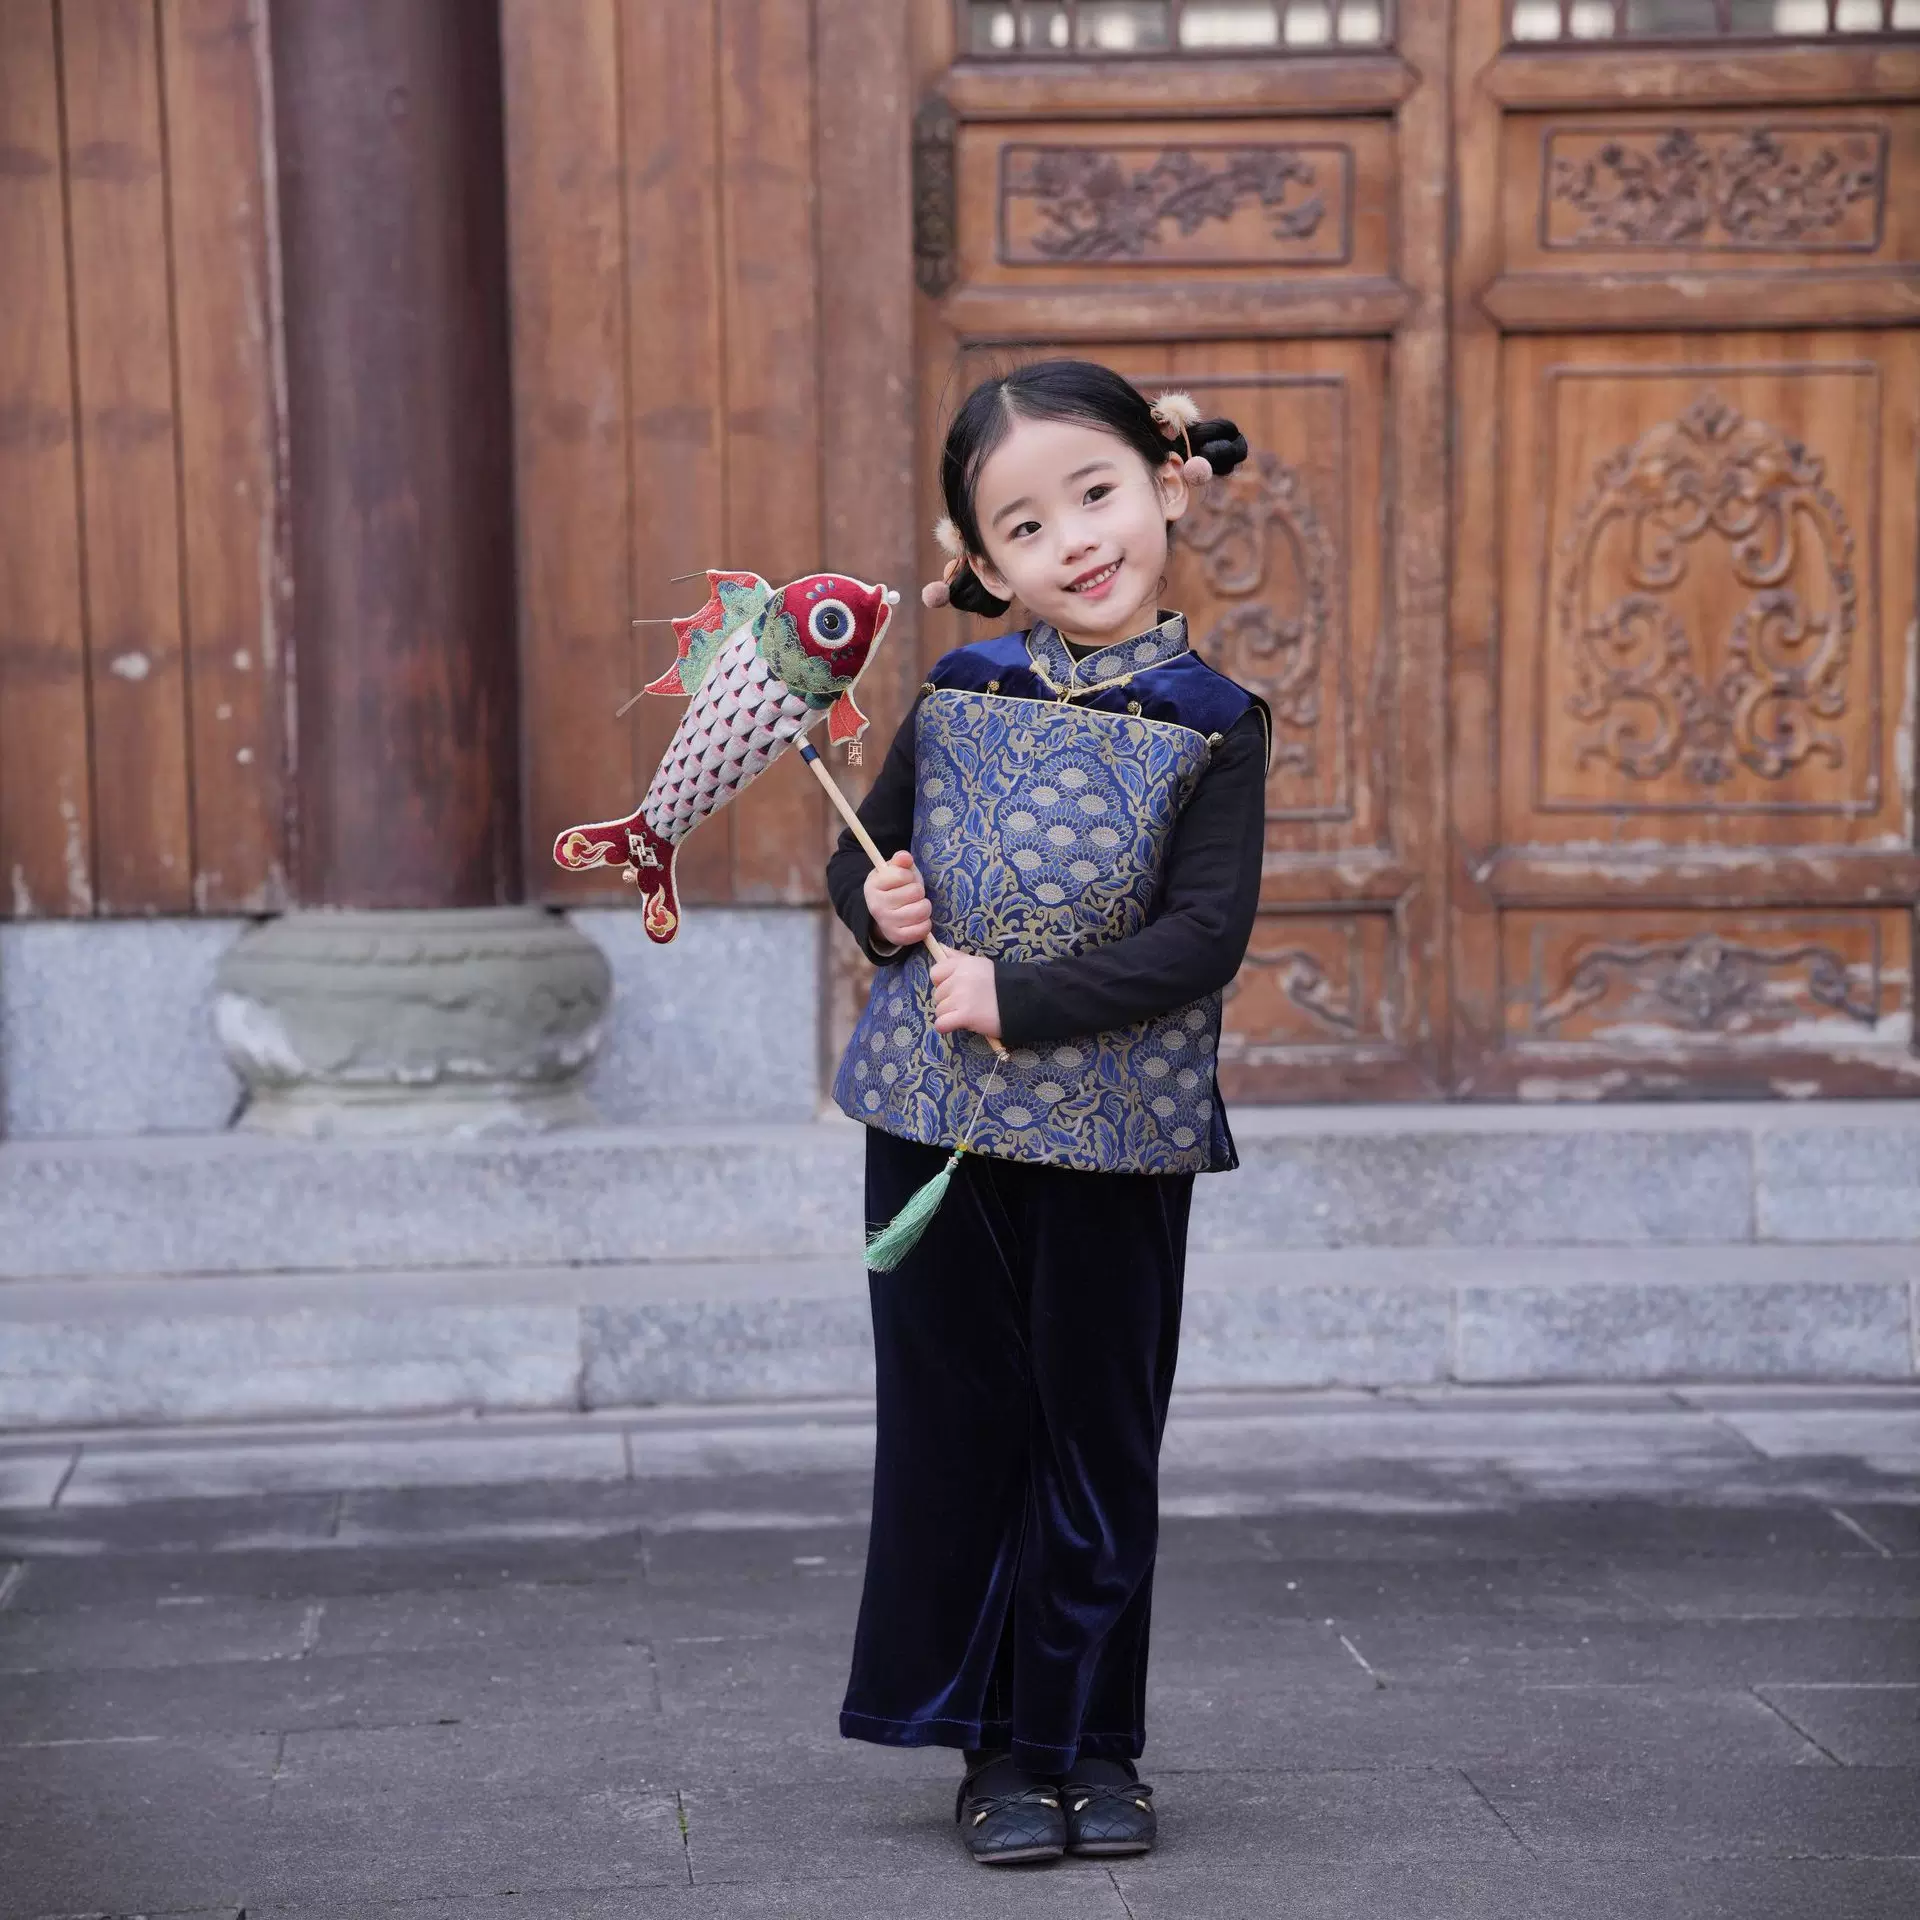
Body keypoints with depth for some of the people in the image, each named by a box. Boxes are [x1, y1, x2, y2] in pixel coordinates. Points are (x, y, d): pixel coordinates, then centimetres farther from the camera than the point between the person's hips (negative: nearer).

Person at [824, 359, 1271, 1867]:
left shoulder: (1212, 725, -4)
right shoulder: (957, 698, 5)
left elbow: (1202, 940, -14)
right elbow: (862, 851, 17)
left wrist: (1021, 995, -19)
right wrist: (875, 900, -6)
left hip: (1113, 1137, -2)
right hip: (936, 1121, 3)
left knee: (1100, 1446, 7)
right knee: (956, 1434, 8)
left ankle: (1093, 1743, 22)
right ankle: (996, 1747, 20)